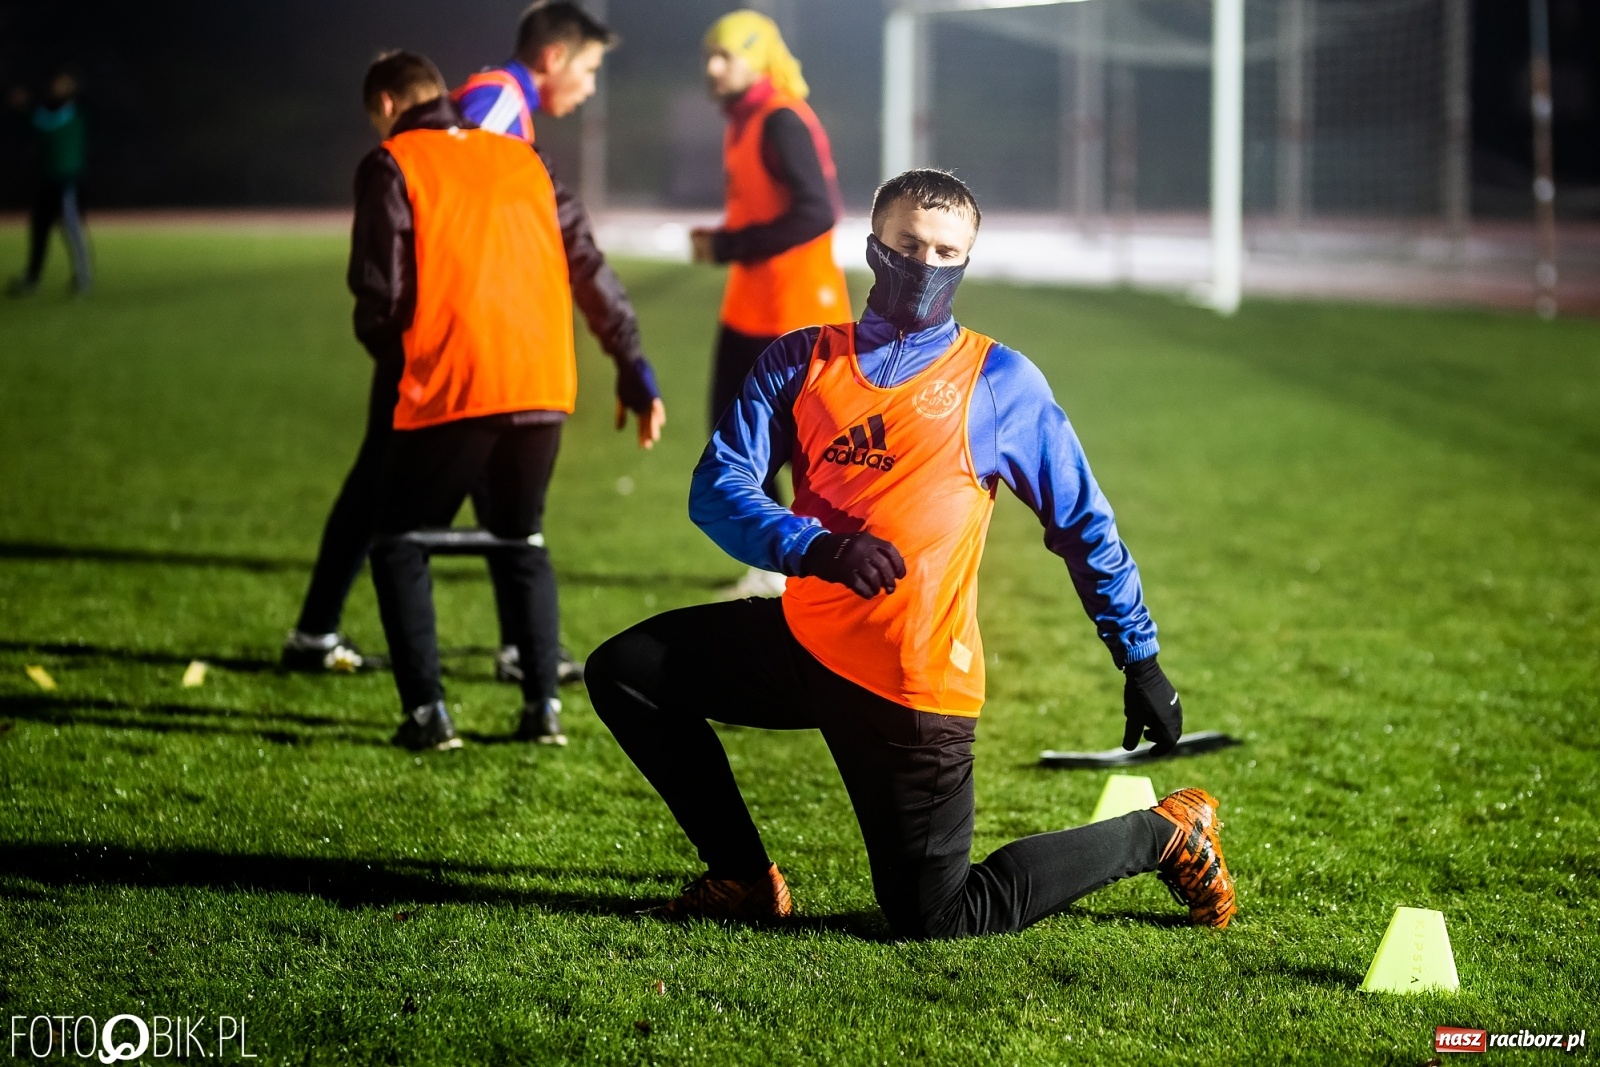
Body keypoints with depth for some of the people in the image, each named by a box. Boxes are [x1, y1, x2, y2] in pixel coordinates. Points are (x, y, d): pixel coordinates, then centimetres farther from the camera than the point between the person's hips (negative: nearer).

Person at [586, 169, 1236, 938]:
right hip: (803, 641, 4)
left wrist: (1142, 665, 5)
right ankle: (745, 878, 7)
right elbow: (716, 489, -4)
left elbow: (1084, 527, 7)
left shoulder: (1002, 383, 1)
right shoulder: (801, 360, 7)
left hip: (913, 685, -4)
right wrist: (814, 547, -23)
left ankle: (1162, 834, 17)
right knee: (625, 673, -3)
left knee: (937, 919, -4)